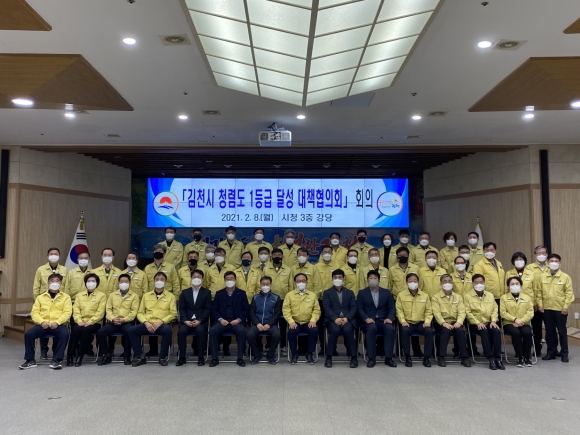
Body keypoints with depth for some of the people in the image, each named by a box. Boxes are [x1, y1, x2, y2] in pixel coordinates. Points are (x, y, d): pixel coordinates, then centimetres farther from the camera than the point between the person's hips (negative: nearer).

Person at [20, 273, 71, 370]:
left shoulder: (65, 297, 11)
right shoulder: (40, 297, 18)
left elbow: (67, 313, 0)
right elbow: (34, 312, 8)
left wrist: (57, 322, -17)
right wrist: (42, 322, -11)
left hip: (58, 325, -2)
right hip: (42, 325, 2)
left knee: (64, 334, -34)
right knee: (28, 333, -25)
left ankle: (56, 360, -23)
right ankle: (30, 360, -10)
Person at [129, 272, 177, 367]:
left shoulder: (170, 296, 11)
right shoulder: (146, 295, 18)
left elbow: (173, 314, 3)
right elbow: (140, 313, 14)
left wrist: (161, 322, -11)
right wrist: (146, 322, -6)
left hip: (162, 324, -2)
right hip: (148, 324, 3)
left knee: (167, 330, -36)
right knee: (132, 330, -24)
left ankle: (163, 357, -18)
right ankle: (140, 356, -11)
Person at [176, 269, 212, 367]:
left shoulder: (207, 292, 10)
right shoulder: (185, 292, 16)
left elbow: (208, 309, 1)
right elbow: (181, 308, 8)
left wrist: (199, 320, -13)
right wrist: (185, 320, -10)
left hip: (201, 321, -2)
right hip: (187, 320, 2)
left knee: (200, 331, -33)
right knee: (181, 331, -28)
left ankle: (201, 357, -20)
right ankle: (182, 357, -15)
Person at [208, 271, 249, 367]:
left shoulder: (241, 293, 12)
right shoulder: (219, 293, 15)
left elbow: (246, 309, 7)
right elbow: (214, 309, 10)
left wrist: (238, 320, -9)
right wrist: (220, 319, -8)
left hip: (237, 322, -1)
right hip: (222, 321, 1)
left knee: (242, 331, -34)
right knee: (212, 330, -29)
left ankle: (240, 358, -22)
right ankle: (214, 358, -19)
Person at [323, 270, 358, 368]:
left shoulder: (350, 292, 20)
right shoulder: (327, 293, 14)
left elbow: (353, 308, 7)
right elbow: (327, 308, 0)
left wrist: (346, 318, -12)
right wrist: (335, 319, -17)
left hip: (347, 319, 1)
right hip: (333, 319, -1)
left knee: (347, 330, -33)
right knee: (335, 330, -34)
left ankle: (353, 357, -18)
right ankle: (329, 357, -19)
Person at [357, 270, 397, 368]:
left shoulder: (386, 292, 17)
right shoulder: (362, 293, 13)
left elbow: (391, 308, 10)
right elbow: (359, 308, 3)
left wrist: (389, 318, -10)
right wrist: (366, 318, -15)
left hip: (383, 320, 2)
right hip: (369, 321, -1)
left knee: (390, 329, -31)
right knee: (371, 328, -36)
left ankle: (388, 358, -23)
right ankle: (371, 358, -28)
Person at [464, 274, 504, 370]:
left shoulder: (490, 295, 19)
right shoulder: (468, 296, 5)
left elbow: (495, 309, 12)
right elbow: (468, 312, -3)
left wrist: (493, 321, -6)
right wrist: (477, 323, -15)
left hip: (489, 323, 3)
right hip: (475, 324, -3)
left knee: (497, 331, -29)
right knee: (484, 331, -34)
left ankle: (497, 358, -26)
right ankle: (490, 359, -32)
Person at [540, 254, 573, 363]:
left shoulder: (565, 277, -2)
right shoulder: (542, 276, 4)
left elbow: (569, 293, -4)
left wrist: (566, 306, -9)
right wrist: (540, 304, -1)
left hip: (560, 309, -2)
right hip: (547, 309, 2)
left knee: (562, 331, 5)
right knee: (549, 331, 9)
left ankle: (564, 354, 15)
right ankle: (551, 352, 18)